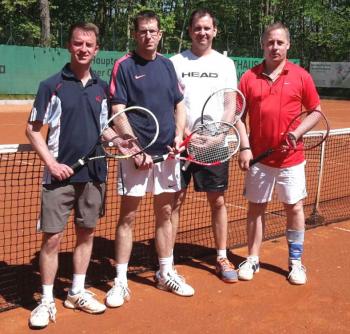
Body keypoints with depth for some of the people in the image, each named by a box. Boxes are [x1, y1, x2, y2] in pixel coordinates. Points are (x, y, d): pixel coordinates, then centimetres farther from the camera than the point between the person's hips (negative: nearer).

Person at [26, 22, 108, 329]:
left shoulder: (102, 88, 8)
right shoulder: (52, 85, -3)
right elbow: (33, 130, -2)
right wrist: (51, 162, -12)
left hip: (94, 174, 4)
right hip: (60, 174, -4)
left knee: (86, 234, 12)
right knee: (52, 238, -1)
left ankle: (77, 293, 27)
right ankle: (47, 301, 14)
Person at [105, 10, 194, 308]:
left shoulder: (168, 65, 12)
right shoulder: (124, 66, -3)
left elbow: (179, 104, 16)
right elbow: (118, 113, -9)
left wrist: (179, 134, -1)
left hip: (167, 152, 5)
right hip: (136, 154, -4)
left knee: (165, 214, 12)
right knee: (128, 216, 1)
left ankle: (166, 274, 26)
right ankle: (121, 281, 11)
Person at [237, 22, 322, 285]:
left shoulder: (301, 76, -1)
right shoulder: (249, 78, 1)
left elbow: (316, 111, 5)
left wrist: (298, 132, -12)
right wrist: (244, 148, -6)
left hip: (291, 158, 0)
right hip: (259, 157, 1)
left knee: (294, 208, 7)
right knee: (256, 207, 9)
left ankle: (296, 262, 22)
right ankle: (253, 259, 23)